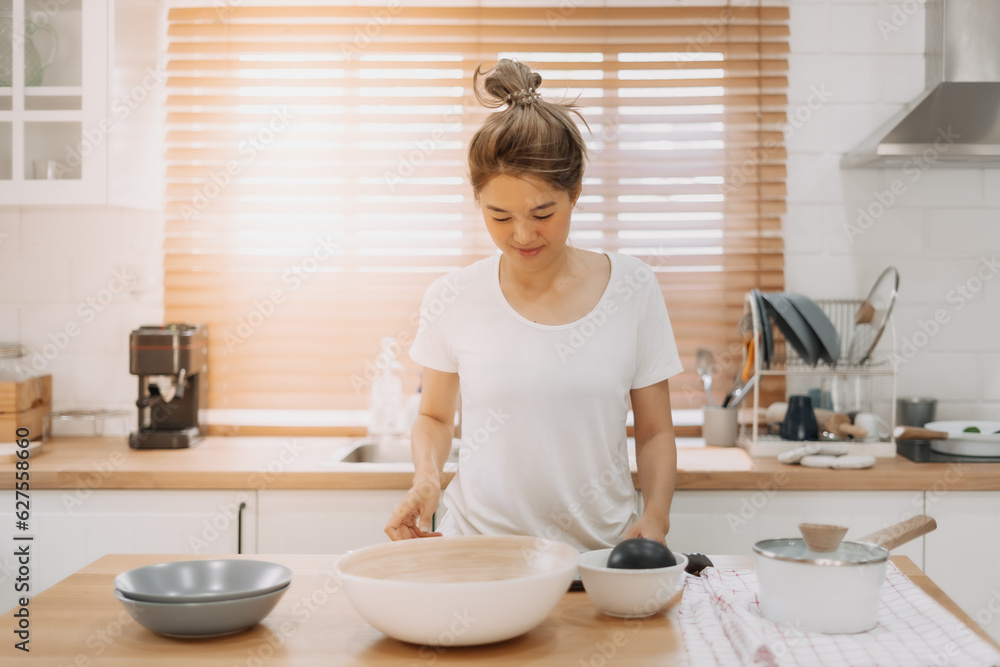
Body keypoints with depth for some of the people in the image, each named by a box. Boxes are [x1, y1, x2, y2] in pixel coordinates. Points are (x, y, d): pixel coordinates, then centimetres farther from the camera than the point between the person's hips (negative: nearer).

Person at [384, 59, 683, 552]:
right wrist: (426, 479, -5)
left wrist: (655, 516, -10)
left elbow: (654, 432, 7)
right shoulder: (453, 299, -1)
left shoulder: (632, 289, 0)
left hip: (600, 551, 0)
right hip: (480, 545, 0)